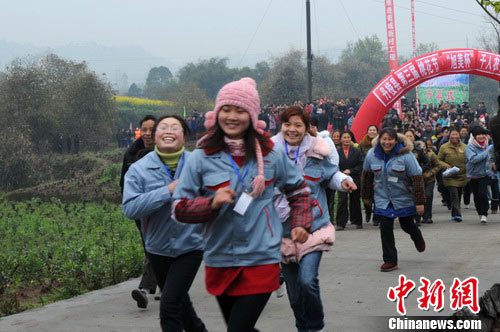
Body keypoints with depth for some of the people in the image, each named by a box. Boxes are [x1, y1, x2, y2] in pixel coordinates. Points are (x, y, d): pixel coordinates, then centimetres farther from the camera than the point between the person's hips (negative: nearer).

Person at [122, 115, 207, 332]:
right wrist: (168, 191, -24)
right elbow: (130, 208, -18)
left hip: (190, 246, -3)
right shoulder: (139, 169, -6)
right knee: (179, 301, 21)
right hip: (158, 248, 3)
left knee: (170, 305, -14)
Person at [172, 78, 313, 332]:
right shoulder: (201, 158, -3)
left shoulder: (271, 155, 1)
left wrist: (301, 224, 6)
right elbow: (179, 208, -4)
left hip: (261, 260, -2)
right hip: (219, 261, 2)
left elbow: (298, 189, 18)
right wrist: (212, 203, -20)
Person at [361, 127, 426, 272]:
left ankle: (417, 238, 50)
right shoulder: (372, 155, -8)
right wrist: (366, 196, 14)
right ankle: (390, 260, 3)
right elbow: (367, 176, 7)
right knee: (385, 228, -6)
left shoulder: (405, 155, -19)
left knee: (407, 225, 13)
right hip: (383, 199, 2)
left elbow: (417, 178, -17)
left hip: (404, 199, -2)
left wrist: (419, 202, -19)